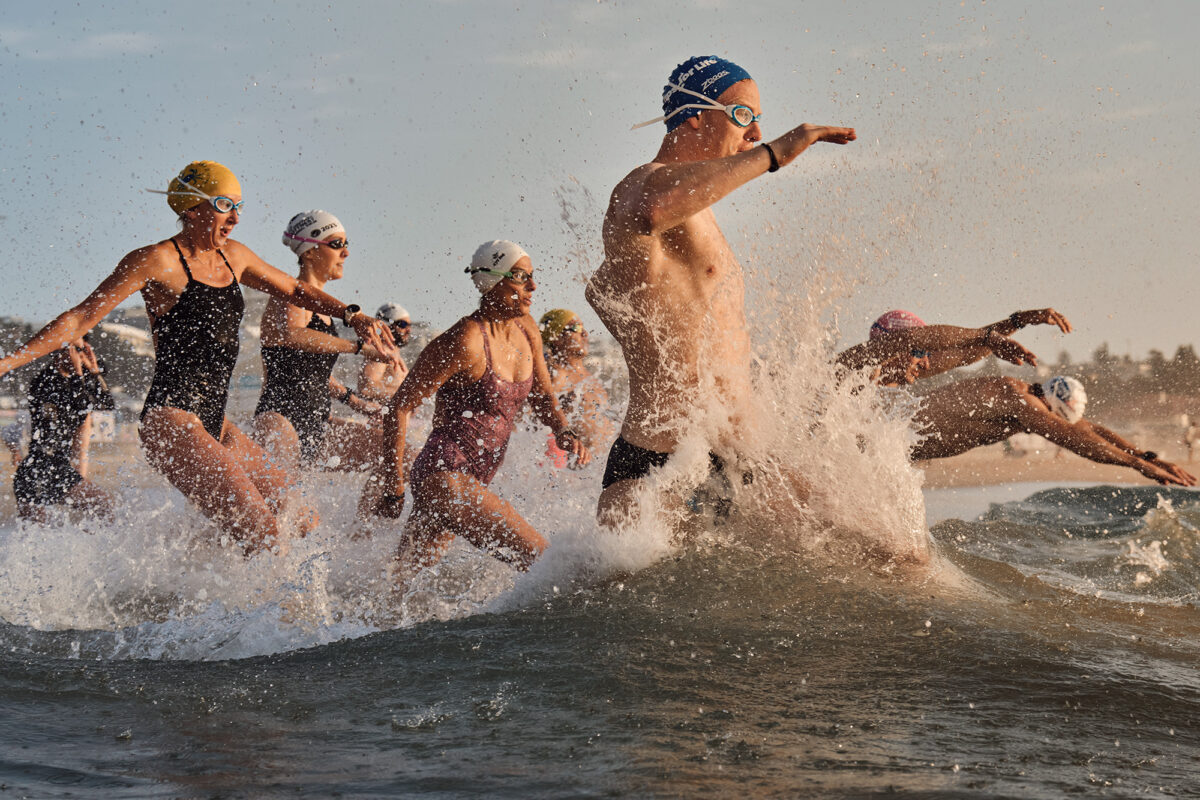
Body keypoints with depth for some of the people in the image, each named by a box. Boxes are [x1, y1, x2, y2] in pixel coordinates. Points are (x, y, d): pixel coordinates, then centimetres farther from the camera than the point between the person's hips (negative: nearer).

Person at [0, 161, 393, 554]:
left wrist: (352, 315, 15)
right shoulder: (157, 261, -8)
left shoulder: (233, 256, 14)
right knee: (263, 535, -19)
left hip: (213, 423, 9)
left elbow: (294, 290, 29)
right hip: (171, 421, -9)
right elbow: (81, 318, -8)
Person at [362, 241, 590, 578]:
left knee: (405, 574, 18)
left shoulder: (525, 329, 8)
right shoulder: (464, 342, -17)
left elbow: (543, 398, 21)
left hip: (472, 480, 9)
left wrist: (563, 432, -1)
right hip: (444, 476, -9)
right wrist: (393, 485, -12)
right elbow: (399, 408, -13)